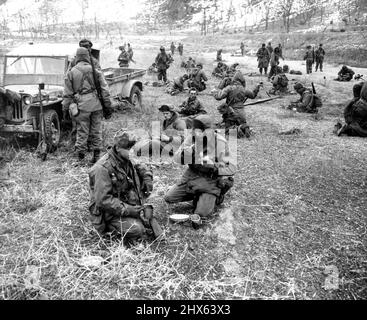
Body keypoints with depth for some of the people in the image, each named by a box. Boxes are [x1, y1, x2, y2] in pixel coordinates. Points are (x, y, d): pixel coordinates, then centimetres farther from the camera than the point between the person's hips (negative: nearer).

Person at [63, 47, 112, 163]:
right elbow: (104, 89, 4)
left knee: (82, 131, 6)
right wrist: (108, 105, 8)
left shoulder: (71, 73, 4)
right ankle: (96, 155, 14)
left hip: (82, 105, -1)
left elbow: (67, 94, 4)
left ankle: (81, 156, 10)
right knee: (96, 130, 9)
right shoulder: (96, 71, 7)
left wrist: (65, 109, 10)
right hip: (96, 104, 1)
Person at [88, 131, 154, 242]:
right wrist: (128, 210, -28)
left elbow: (140, 167, 26)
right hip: (110, 213, -8)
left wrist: (147, 177, 3)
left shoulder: (126, 161, 4)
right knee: (137, 230, -26)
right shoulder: (103, 168, -22)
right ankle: (111, 229, -2)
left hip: (130, 206, 8)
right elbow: (103, 200, -26)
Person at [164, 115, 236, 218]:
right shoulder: (191, 139, -5)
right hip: (192, 175, 5)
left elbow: (231, 167, -15)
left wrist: (213, 167, -27)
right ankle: (197, 195, 19)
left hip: (211, 179, -4)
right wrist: (193, 148, -25)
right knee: (169, 198, -1)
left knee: (202, 213, -17)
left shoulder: (220, 143, -17)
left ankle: (216, 198, 15)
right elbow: (177, 158, -11)